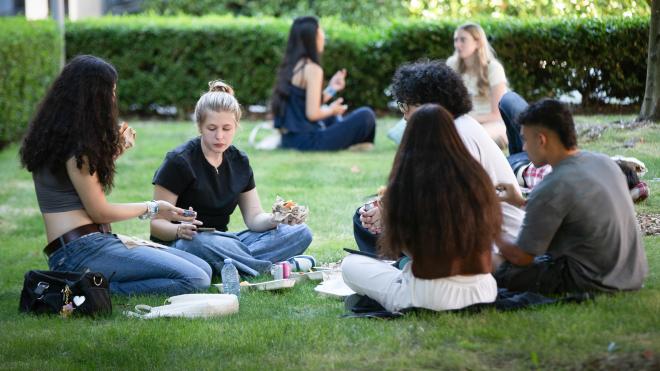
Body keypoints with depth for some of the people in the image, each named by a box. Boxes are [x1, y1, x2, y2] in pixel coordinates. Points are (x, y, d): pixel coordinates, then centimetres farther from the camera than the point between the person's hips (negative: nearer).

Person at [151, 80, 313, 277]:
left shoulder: (239, 162, 9)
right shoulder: (179, 161, -9)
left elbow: (254, 218, 8)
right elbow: (156, 223, -11)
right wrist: (179, 230, -33)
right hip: (179, 245, -6)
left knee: (300, 233, -11)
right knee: (199, 241, -43)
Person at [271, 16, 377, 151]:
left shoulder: (288, 67, 11)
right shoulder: (312, 69, -14)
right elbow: (312, 113, -19)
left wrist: (331, 89, 19)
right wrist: (331, 110, 1)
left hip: (288, 139, 9)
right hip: (307, 140, -9)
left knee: (333, 118, 38)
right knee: (366, 115, -4)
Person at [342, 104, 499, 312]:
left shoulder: (403, 184, -13)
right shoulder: (476, 178, -3)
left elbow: (393, 248, 0)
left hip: (429, 297, -3)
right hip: (483, 293, 3)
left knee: (350, 264, 18)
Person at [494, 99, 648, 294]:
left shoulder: (551, 189, -22)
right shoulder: (604, 162, 3)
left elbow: (521, 257, -11)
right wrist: (522, 202, 24)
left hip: (594, 284, -8)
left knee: (501, 273, 0)